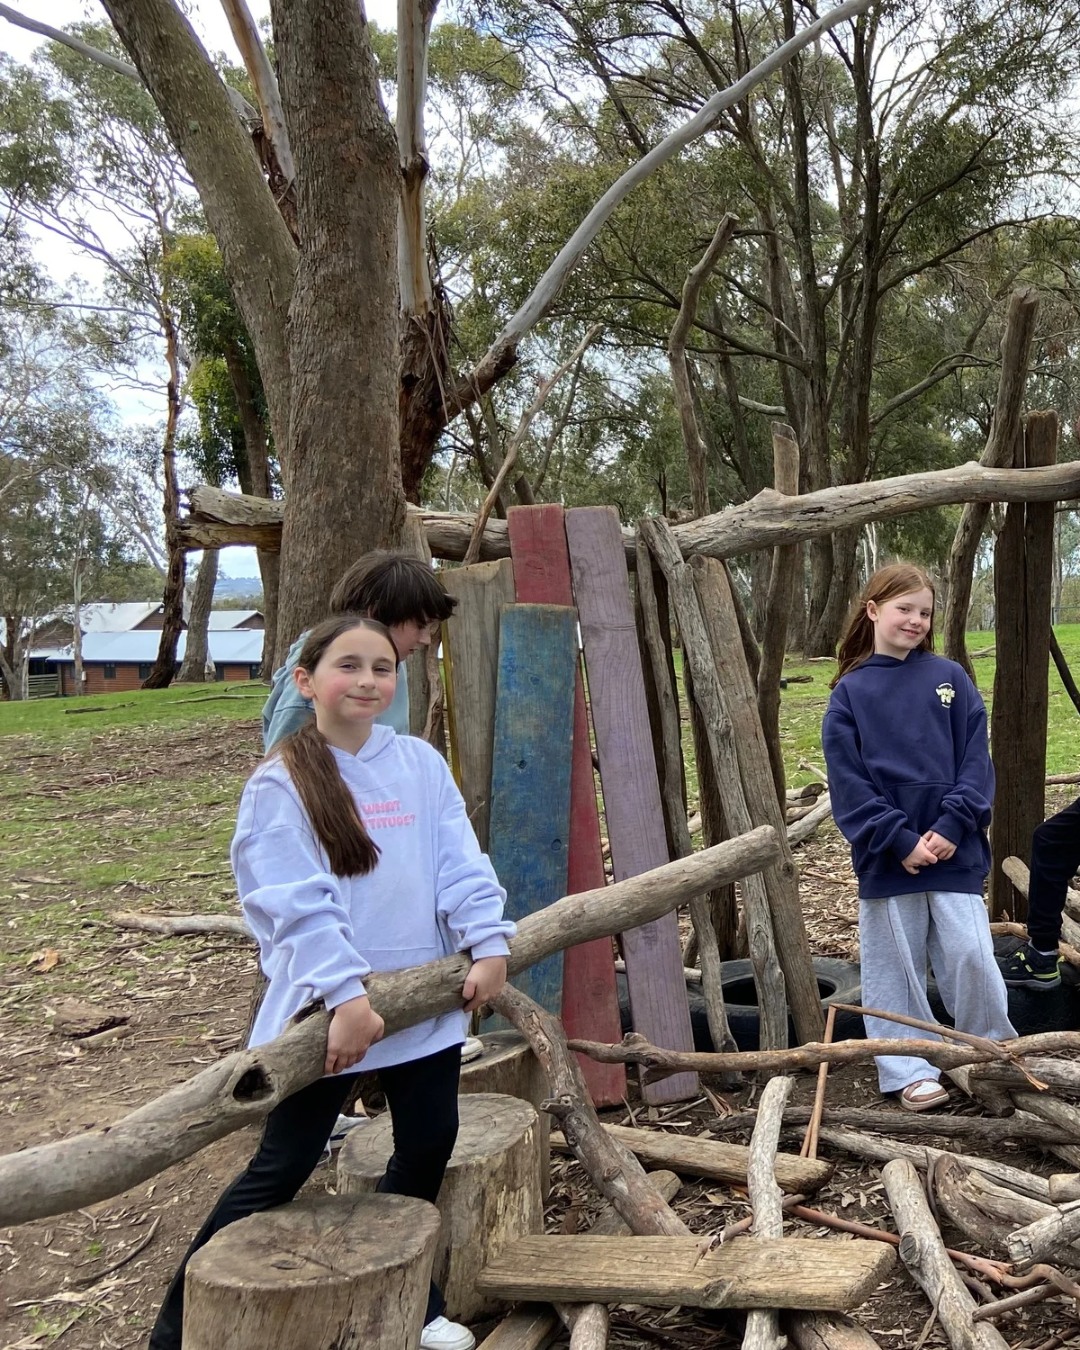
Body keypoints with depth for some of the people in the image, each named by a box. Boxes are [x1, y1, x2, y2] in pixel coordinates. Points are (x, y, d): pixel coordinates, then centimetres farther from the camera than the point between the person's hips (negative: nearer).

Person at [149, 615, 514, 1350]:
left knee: (429, 1146, 13)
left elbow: (461, 867, -1)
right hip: (329, 1007, -4)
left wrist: (488, 944, -13)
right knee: (284, 1166, 4)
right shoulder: (282, 783, -10)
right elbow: (298, 905, -18)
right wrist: (346, 995, -26)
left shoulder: (421, 763, 3)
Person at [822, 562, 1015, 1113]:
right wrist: (899, 840, -13)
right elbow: (848, 783, -5)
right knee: (894, 968, 7)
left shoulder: (950, 678, 4)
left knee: (971, 956, 1)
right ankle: (910, 1071, 21)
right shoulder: (850, 692, 0)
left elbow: (976, 760, 0)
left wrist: (952, 826, -12)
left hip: (956, 852, 1)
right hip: (886, 857, 0)